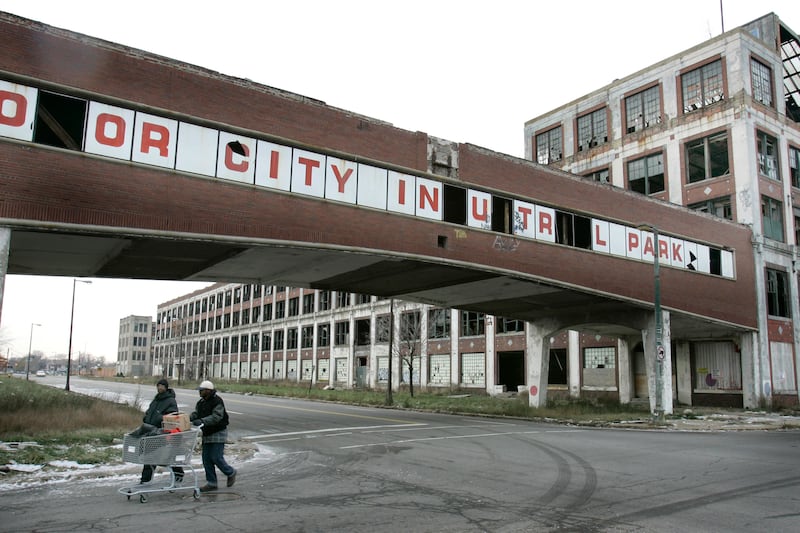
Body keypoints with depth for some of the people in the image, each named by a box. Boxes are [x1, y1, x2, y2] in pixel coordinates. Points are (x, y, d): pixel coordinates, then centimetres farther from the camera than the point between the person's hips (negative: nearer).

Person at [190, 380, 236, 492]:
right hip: (206, 434, 8)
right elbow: (196, 414, 5)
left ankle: (231, 473, 17)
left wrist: (202, 421, -39)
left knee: (216, 458, -8)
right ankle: (211, 483, 17)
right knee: (206, 459, 8)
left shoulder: (217, 401, -19)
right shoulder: (201, 402, 9)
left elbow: (216, 417, -28)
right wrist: (187, 418, -15)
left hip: (218, 433, -8)